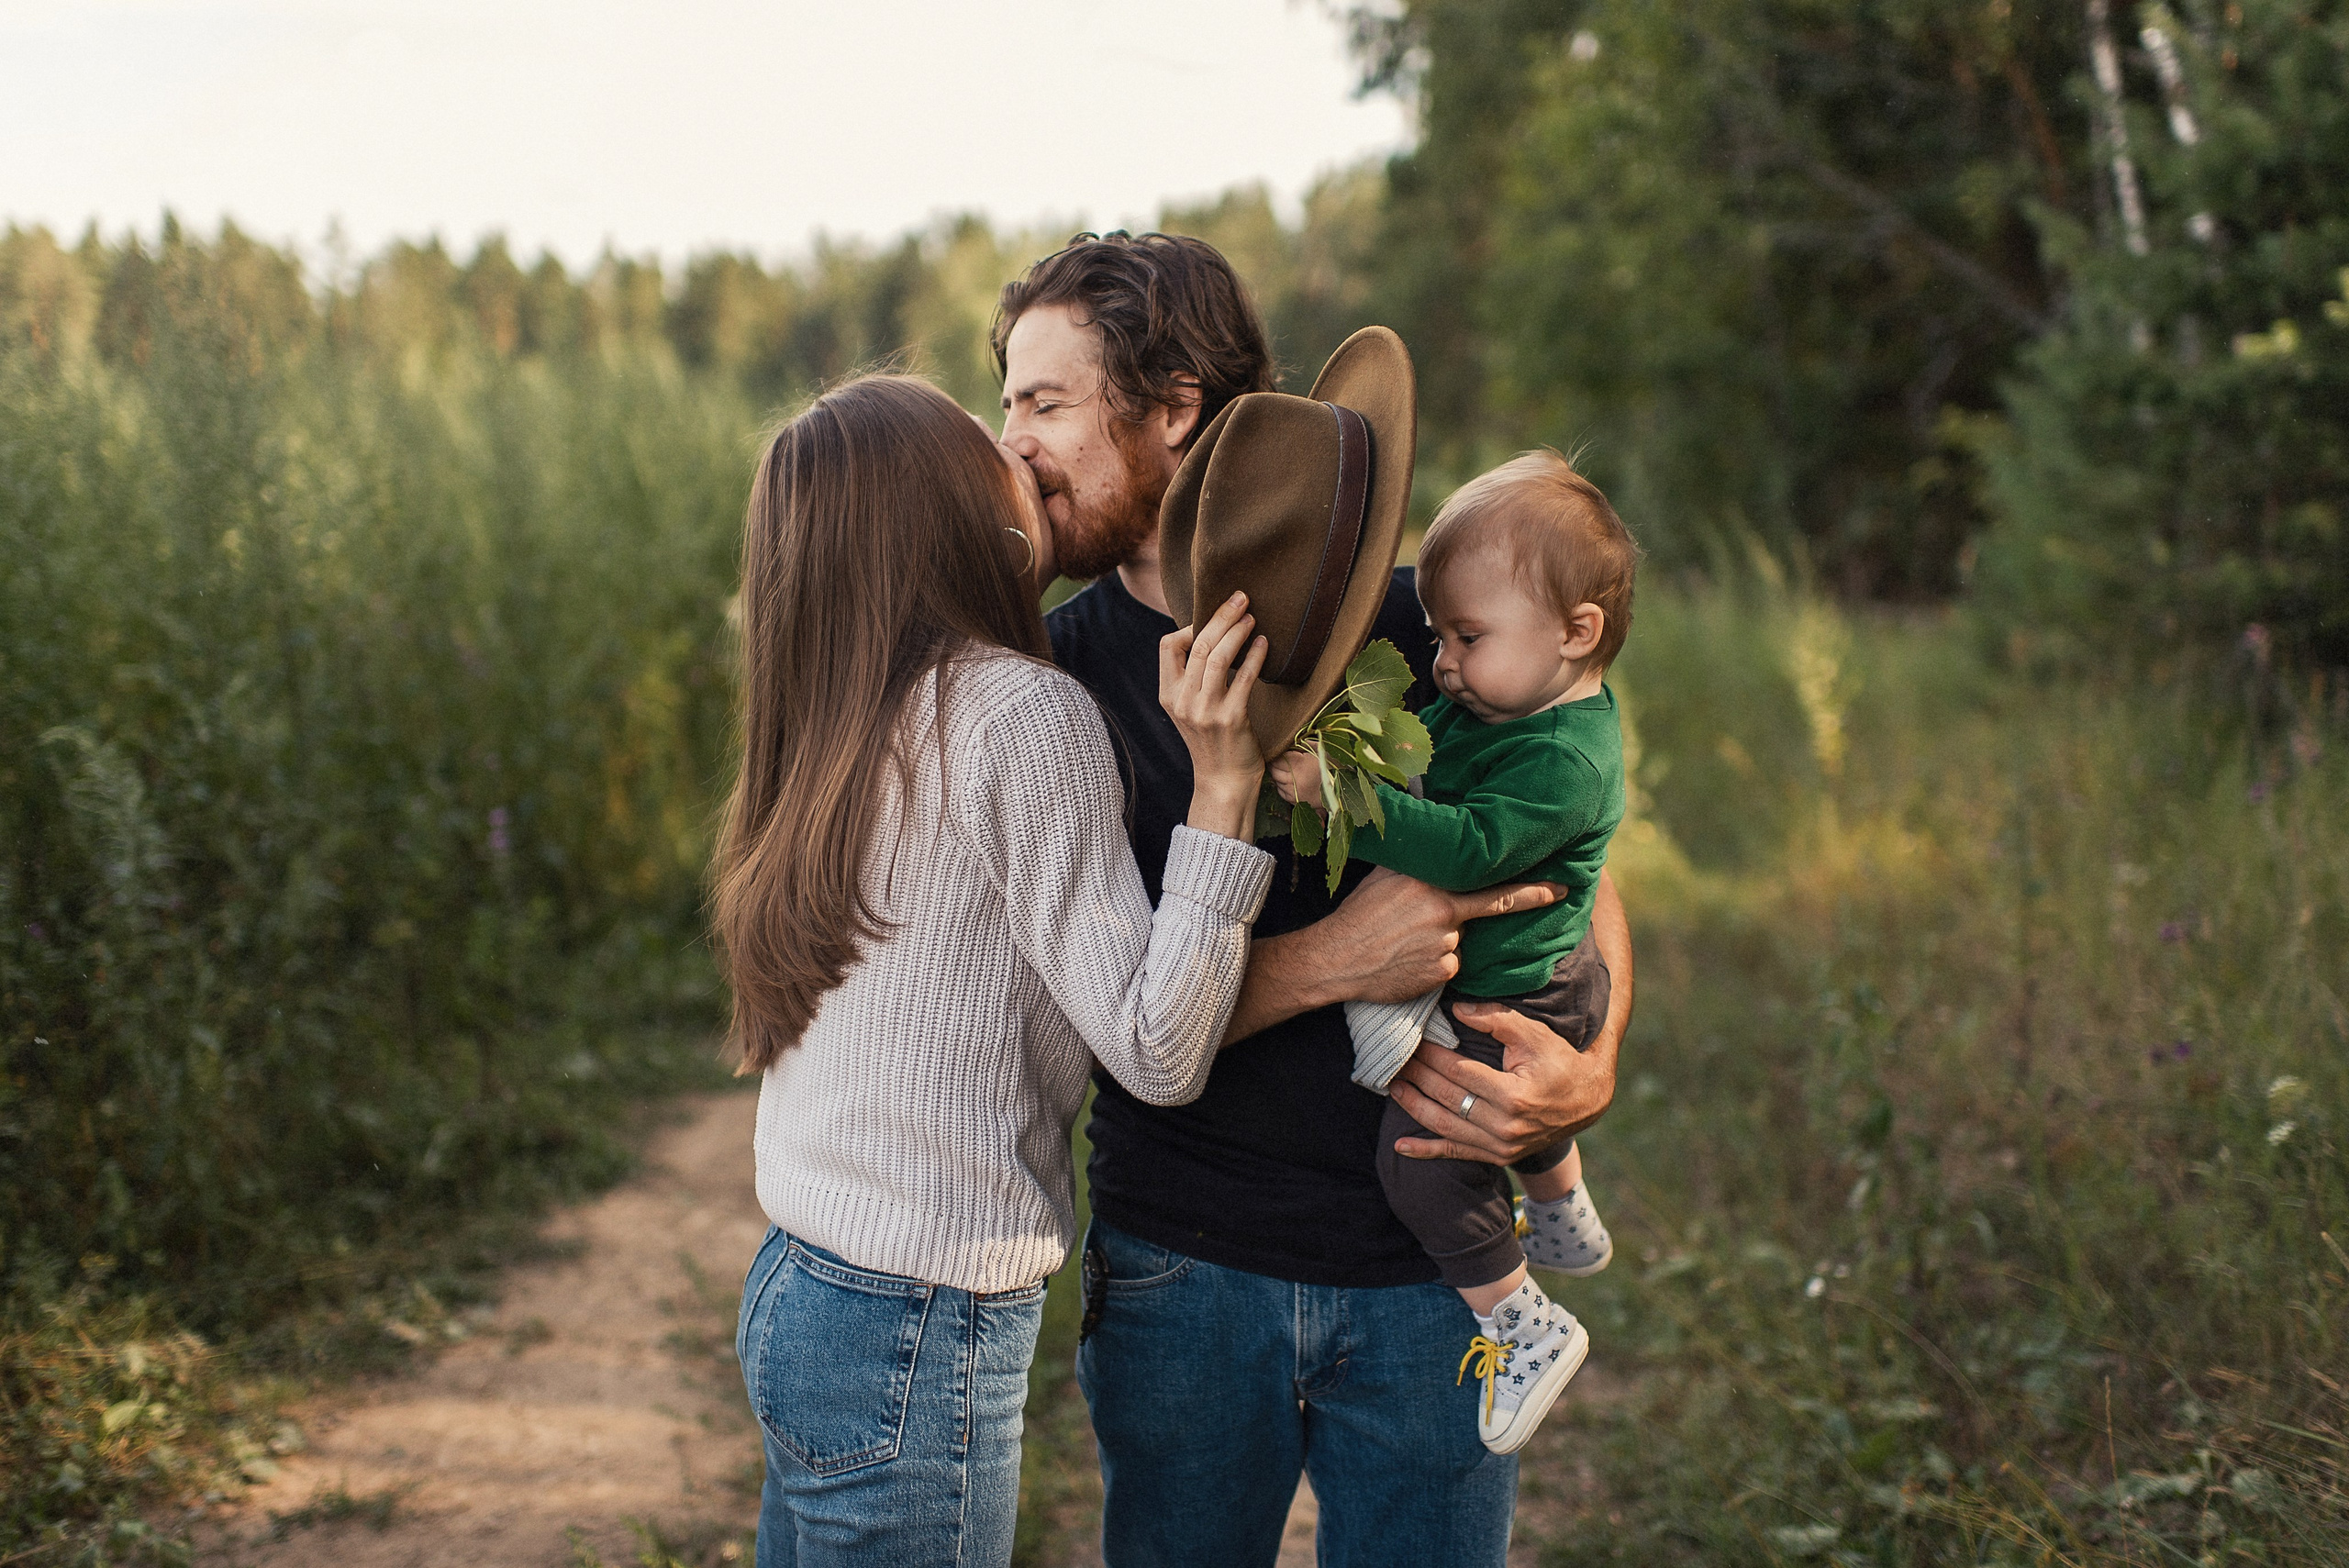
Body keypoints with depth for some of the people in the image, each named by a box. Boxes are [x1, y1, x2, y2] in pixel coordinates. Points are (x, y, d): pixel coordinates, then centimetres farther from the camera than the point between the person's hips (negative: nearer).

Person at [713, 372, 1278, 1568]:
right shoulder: (1026, 716, -16)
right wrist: (1223, 782, -19)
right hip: (916, 1334, -8)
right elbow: (1156, 1056, -17)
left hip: (799, 1285, 8)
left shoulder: (861, 723, 8)